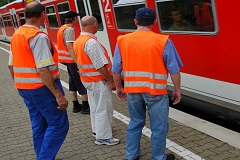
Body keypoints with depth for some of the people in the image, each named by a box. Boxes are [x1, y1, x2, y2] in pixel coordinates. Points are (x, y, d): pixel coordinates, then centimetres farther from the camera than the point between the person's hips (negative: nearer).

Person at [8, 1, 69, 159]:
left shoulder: (16, 35, 9)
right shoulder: (39, 36, -18)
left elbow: (11, 66, 15)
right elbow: (43, 70, -24)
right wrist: (58, 95, -24)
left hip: (24, 89, 9)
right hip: (42, 88, -9)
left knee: (39, 126, 16)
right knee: (58, 125, -1)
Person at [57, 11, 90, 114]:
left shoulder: (62, 29, 14)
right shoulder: (69, 29, -15)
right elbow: (70, 47, -24)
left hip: (66, 60, 10)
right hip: (72, 60, -10)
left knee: (73, 82, 15)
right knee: (83, 82, -3)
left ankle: (76, 106, 21)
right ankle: (85, 107, 1)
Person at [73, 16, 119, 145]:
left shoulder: (78, 41, 5)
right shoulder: (92, 42, -25)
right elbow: (101, 66, -25)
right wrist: (111, 81, -16)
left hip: (87, 80, 10)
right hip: (98, 81, -9)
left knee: (95, 107, 22)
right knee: (103, 109, 1)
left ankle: (97, 130, 36)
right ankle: (103, 137, 9)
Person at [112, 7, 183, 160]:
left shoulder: (122, 40, 0)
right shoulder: (163, 41, -9)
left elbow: (116, 69, 4)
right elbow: (174, 69, -9)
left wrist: (119, 87, 16)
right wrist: (177, 89, 2)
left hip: (132, 90, 4)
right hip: (155, 91, -4)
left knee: (135, 123, 21)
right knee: (159, 126, 11)